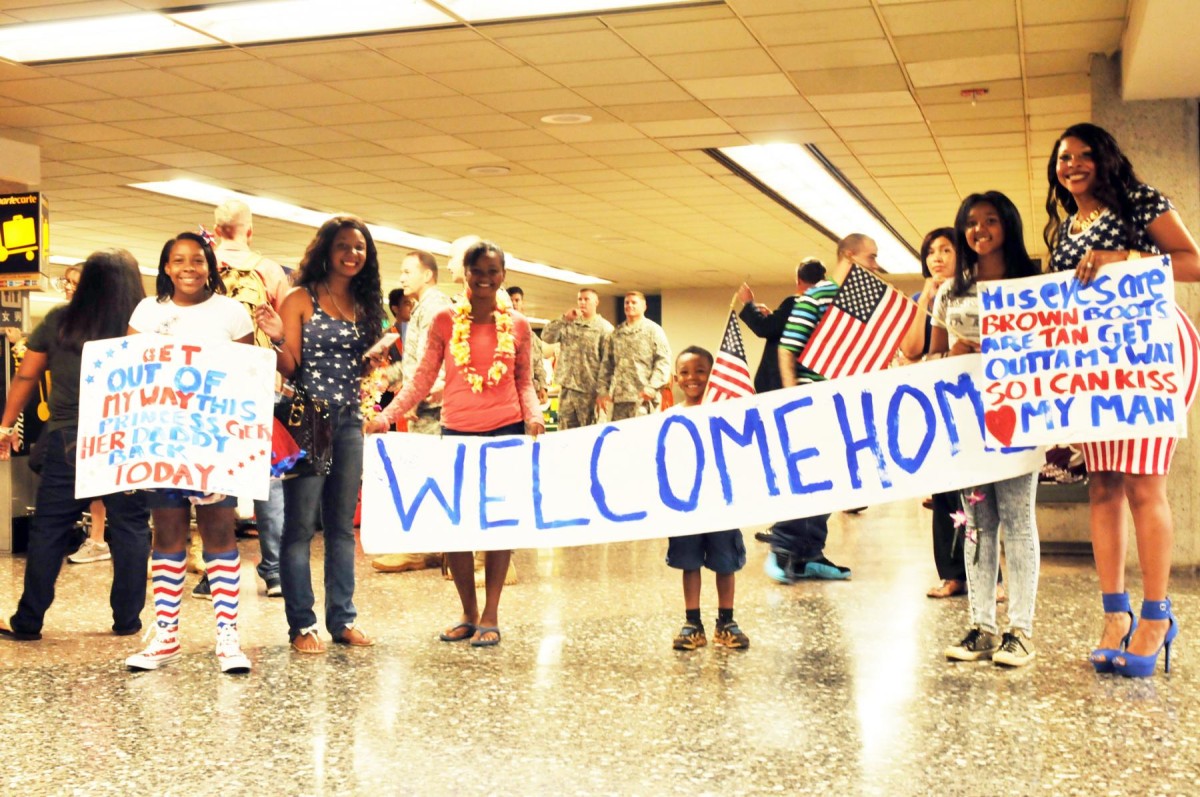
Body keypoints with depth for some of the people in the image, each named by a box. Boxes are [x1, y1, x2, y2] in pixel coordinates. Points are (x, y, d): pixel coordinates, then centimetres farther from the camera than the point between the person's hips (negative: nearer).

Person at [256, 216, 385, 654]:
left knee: (342, 525, 10)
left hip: (350, 422, 6)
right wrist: (277, 339, -24)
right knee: (300, 524, -2)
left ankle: (342, 617, 17)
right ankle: (301, 624, 4)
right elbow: (290, 368, -7)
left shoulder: (365, 305, 12)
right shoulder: (301, 298, -3)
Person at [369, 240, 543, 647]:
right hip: (457, 432, 0)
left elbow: (524, 381, 9)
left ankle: (490, 617, 12)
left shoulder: (517, 324, 3)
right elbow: (423, 378, -1)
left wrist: (533, 415, -9)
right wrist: (386, 415, -11)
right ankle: (469, 613, 20)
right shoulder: (445, 320, 0)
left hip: (506, 430, 0)